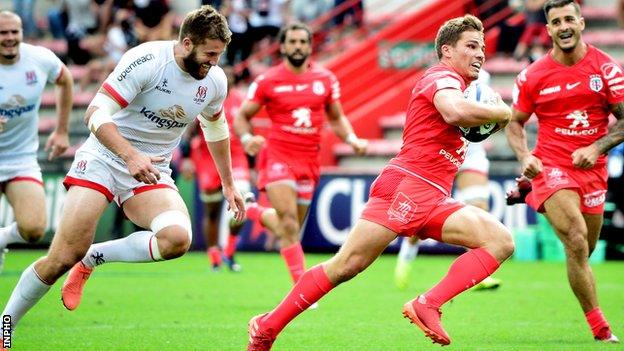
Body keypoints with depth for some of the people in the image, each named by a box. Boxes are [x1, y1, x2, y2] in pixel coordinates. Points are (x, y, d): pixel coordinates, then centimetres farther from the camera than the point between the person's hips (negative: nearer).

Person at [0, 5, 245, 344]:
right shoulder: (146, 60, -19)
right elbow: (96, 114, -22)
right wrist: (131, 156, -36)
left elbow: (215, 129, 22)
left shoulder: (214, 81, 0)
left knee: (177, 239, -26)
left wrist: (228, 185, 28)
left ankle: (92, 258, -2)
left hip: (152, 172, 5)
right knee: (64, 257, -16)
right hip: (104, 158, -5)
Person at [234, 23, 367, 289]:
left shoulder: (326, 80, 7)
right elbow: (242, 116, 6)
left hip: (309, 161, 4)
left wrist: (352, 139, -1)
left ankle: (252, 211, 40)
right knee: (289, 223, -18)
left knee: (291, 226, 10)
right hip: (278, 156, -4)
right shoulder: (267, 81, -2)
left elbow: (337, 119, 18)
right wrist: (246, 138, -15)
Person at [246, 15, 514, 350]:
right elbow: (455, 112, -27)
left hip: (433, 200, 9)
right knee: (347, 264, -15)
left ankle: (427, 305, -17)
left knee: (501, 241, -9)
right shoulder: (443, 77, -3)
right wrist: (501, 112, -10)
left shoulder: (452, 84, 27)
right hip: (406, 186, -9)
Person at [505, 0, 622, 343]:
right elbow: (514, 123, 8)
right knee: (576, 241, -22)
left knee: (584, 251, 10)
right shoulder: (532, 76, -1)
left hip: (592, 170, 3)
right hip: (551, 167, -3)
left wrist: (596, 148, -14)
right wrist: (524, 157, -10)